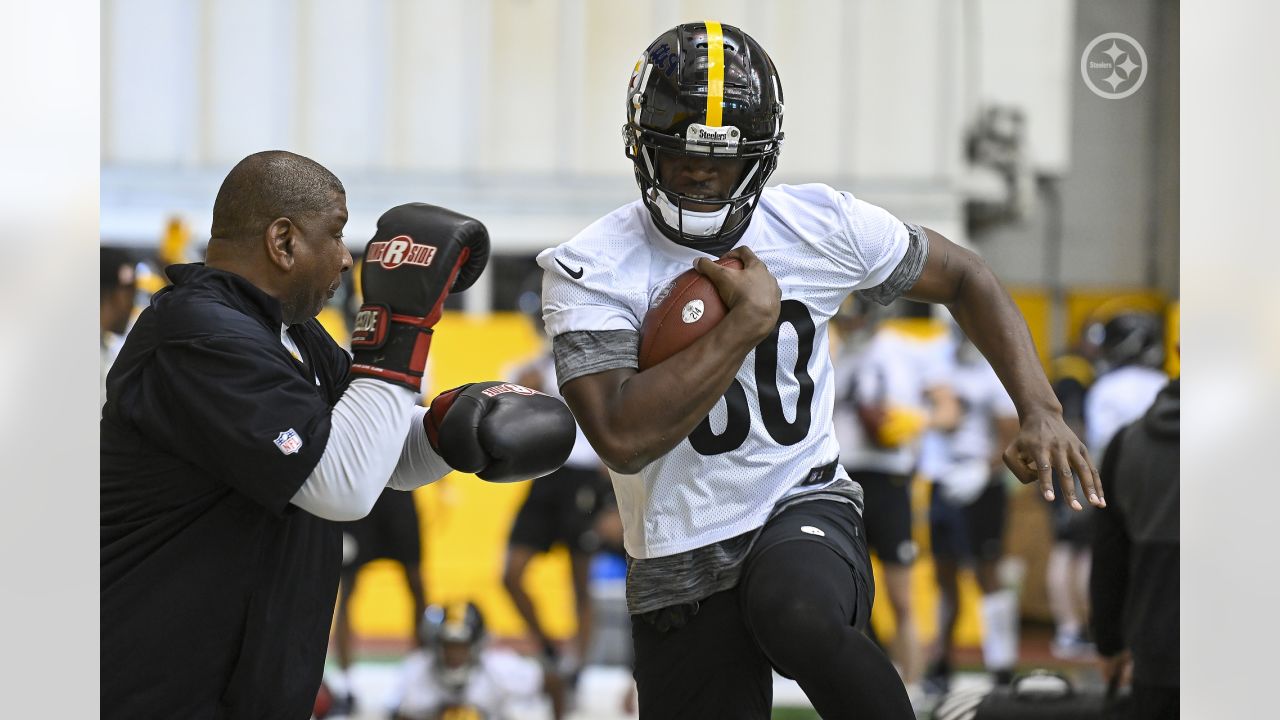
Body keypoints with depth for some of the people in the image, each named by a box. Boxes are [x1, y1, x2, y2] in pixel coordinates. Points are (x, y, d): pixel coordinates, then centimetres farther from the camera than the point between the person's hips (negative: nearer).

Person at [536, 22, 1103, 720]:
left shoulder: (821, 224, -2)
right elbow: (624, 439, -24)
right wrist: (750, 318, -20)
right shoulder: (591, 268, -10)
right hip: (682, 575, 1)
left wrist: (1039, 411, 0)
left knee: (797, 617, -34)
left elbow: (963, 278, 13)